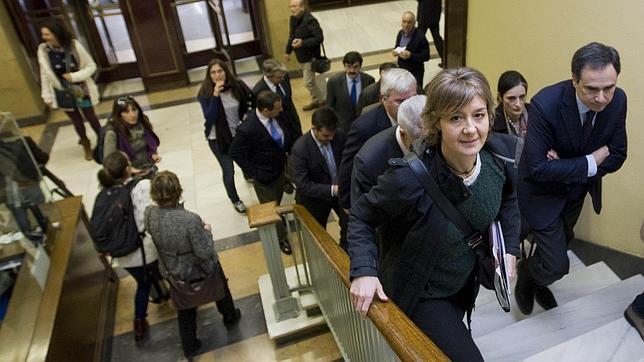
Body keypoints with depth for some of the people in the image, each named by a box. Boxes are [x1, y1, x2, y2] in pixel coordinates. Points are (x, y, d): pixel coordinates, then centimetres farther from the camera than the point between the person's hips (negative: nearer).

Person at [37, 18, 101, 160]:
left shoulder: (74, 45, -18)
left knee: (91, 117, 13)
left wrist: (74, 76, -22)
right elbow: (44, 75, -3)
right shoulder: (43, 50, -11)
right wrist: (47, 96, -1)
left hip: (81, 91, -2)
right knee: (76, 121, 17)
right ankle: (86, 145, 38)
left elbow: (91, 66, -11)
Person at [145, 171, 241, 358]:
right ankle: (230, 317, 57)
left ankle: (189, 346, 45)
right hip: (200, 270, -3)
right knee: (220, 289, 30)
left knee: (185, 309, 27)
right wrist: (207, 231, -14)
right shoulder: (190, 220, -39)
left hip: (173, 272, 4)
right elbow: (205, 253, -29)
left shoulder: (150, 214, -23)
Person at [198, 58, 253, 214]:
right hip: (218, 138, -3)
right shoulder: (205, 94, -19)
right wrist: (215, 96, -35)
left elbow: (249, 101, 7)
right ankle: (235, 200, 30)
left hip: (238, 133, 3)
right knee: (228, 171, 4)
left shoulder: (237, 86, -11)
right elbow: (210, 118, -29)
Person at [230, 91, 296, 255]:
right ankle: (281, 238, 39)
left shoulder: (277, 116, -17)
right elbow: (235, 153, -20)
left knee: (277, 202, 27)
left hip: (280, 168, 6)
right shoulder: (248, 129, -34)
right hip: (264, 176, -5)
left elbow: (287, 134, 4)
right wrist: (253, 172, -17)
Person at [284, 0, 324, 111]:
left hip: (310, 57, -8)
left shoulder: (310, 20, -24)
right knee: (309, 80, 17)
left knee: (308, 82, -5)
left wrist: (302, 43, -34)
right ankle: (316, 101, 32)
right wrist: (287, 51, 18)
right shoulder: (293, 19, 2)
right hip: (300, 56, 8)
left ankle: (319, 101, 16)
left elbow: (319, 38, -25)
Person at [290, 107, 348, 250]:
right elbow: (303, 186, -28)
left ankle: (345, 251, 28)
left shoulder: (340, 135, -17)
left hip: (340, 189, 3)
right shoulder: (300, 149, -29)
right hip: (315, 196, -3)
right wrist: (331, 190, -36)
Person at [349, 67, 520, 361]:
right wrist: (364, 271, -30)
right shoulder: (409, 179, -37)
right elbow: (361, 217, -20)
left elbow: (508, 198, 3)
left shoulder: (501, 153, -19)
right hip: (422, 292, -6)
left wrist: (510, 248, -5)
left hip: (467, 282, 6)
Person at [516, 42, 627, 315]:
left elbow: (616, 157, -7)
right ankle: (526, 271, 30)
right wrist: (590, 162, -25)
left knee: (558, 242, 26)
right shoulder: (545, 104, -32)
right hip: (544, 190, -6)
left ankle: (538, 280, 55)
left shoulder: (618, 100, -15)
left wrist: (568, 168, -23)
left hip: (579, 190, 6)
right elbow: (538, 168, -30)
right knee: (557, 265, -5)